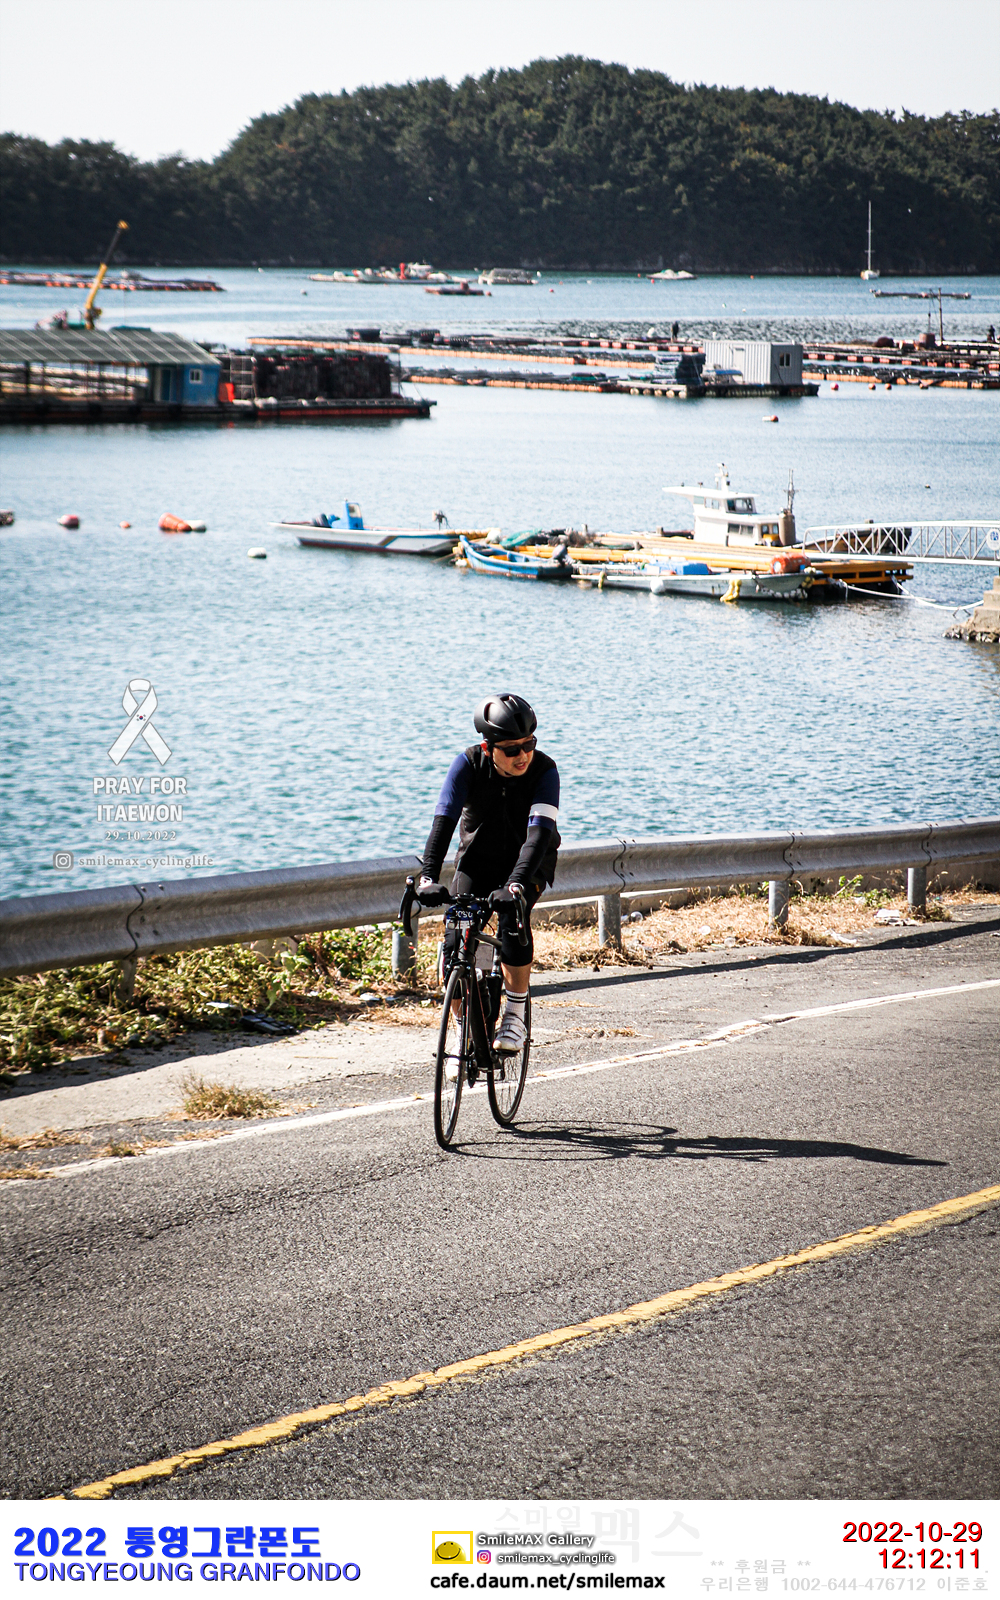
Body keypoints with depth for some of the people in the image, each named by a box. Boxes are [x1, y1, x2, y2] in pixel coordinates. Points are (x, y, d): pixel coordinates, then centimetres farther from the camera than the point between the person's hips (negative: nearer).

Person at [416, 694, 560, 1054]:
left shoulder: (544, 771, -25)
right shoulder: (469, 764, -21)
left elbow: (539, 833, -36)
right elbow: (444, 819, -30)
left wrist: (515, 885, -51)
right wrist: (428, 877, -44)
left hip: (528, 863, -2)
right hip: (477, 859, 2)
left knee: (512, 918, -32)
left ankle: (515, 1017, -20)